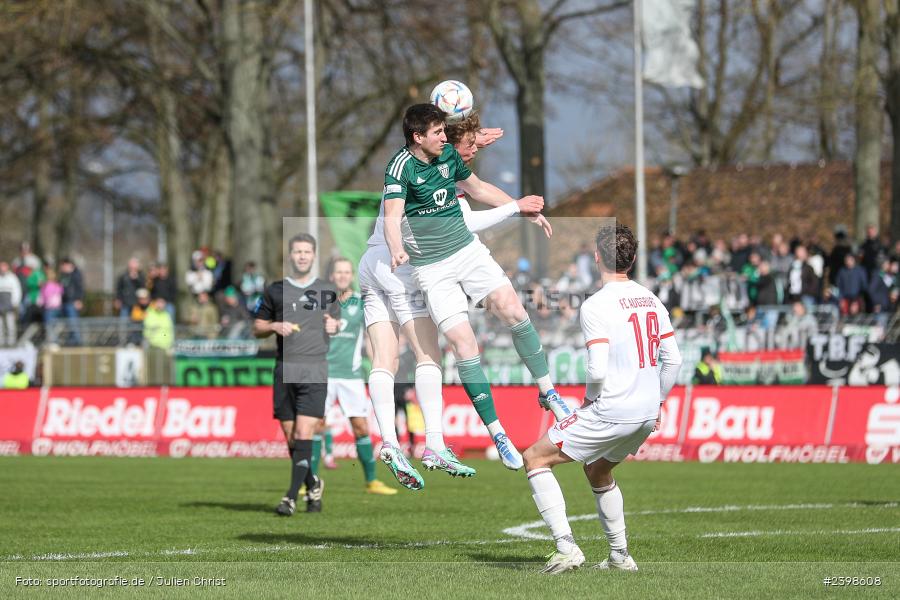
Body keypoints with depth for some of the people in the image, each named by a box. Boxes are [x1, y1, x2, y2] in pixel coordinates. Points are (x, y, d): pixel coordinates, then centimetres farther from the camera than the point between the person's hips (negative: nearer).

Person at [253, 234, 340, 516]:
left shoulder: (327, 291, 10)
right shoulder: (275, 290, 10)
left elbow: (338, 321, 22)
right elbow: (257, 327, 15)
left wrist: (334, 326, -1)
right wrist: (275, 326, -6)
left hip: (315, 369, -2)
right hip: (285, 369, 2)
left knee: (304, 433, -13)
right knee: (290, 437, 4)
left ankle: (292, 496, -15)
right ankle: (313, 484, 27)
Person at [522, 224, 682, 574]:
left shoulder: (596, 306, -14)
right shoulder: (652, 300, 9)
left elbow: (597, 370, -20)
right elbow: (673, 360, 12)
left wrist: (590, 398, 0)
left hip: (611, 411, -8)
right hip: (647, 414, 8)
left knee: (535, 458, 3)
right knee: (597, 470, 31)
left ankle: (566, 547, -9)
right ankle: (620, 556, 29)